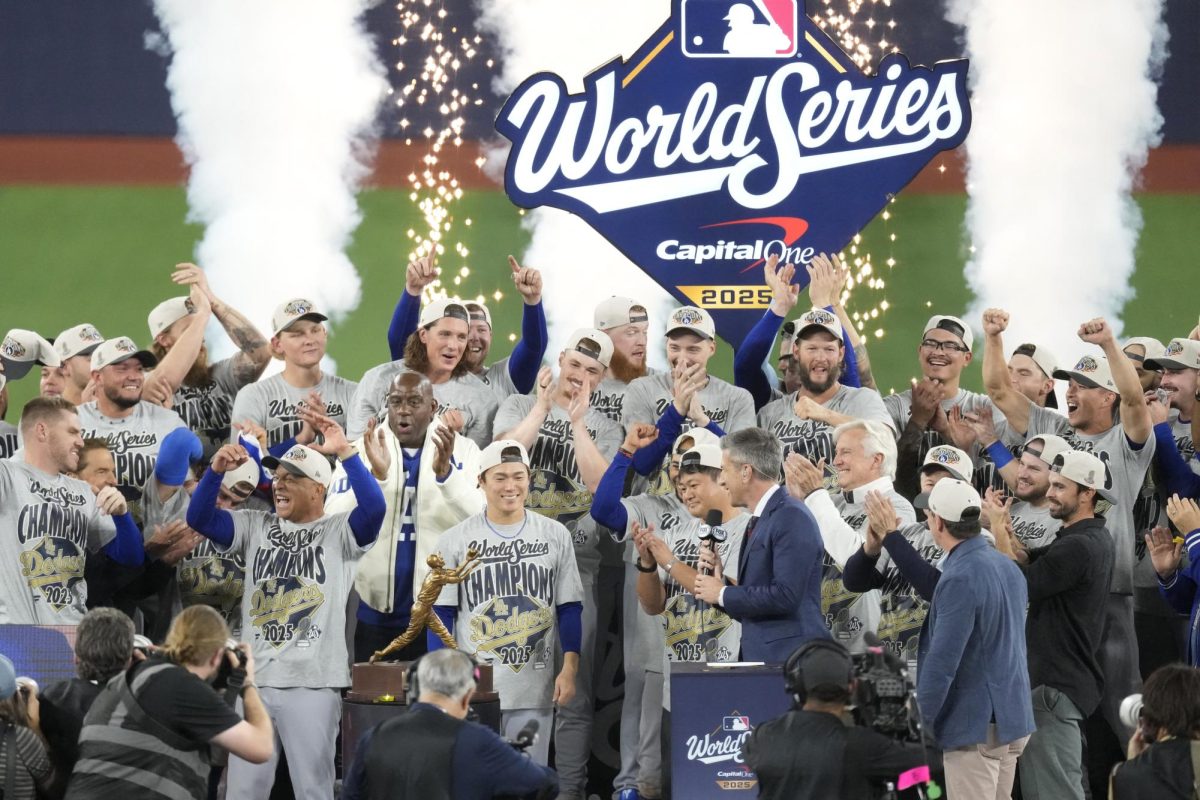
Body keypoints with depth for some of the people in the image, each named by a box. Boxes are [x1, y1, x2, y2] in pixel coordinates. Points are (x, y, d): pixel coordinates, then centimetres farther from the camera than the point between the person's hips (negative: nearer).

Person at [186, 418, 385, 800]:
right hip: (255, 679, 4)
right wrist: (215, 471, -12)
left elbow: (374, 508, -18)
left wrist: (345, 453, -24)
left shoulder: (340, 532, 1)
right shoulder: (256, 527, 13)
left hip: (313, 681, -4)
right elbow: (199, 519, 5)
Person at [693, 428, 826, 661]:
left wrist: (723, 594, -9)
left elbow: (785, 596, -21)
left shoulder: (792, 518, -11)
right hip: (760, 658, 9)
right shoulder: (758, 521, 19)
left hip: (788, 659, -9)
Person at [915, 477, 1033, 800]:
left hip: (975, 727, -9)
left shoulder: (961, 579, -19)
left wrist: (921, 721, -13)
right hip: (1014, 719, 9)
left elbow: (942, 661, -22)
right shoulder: (1007, 566, 9)